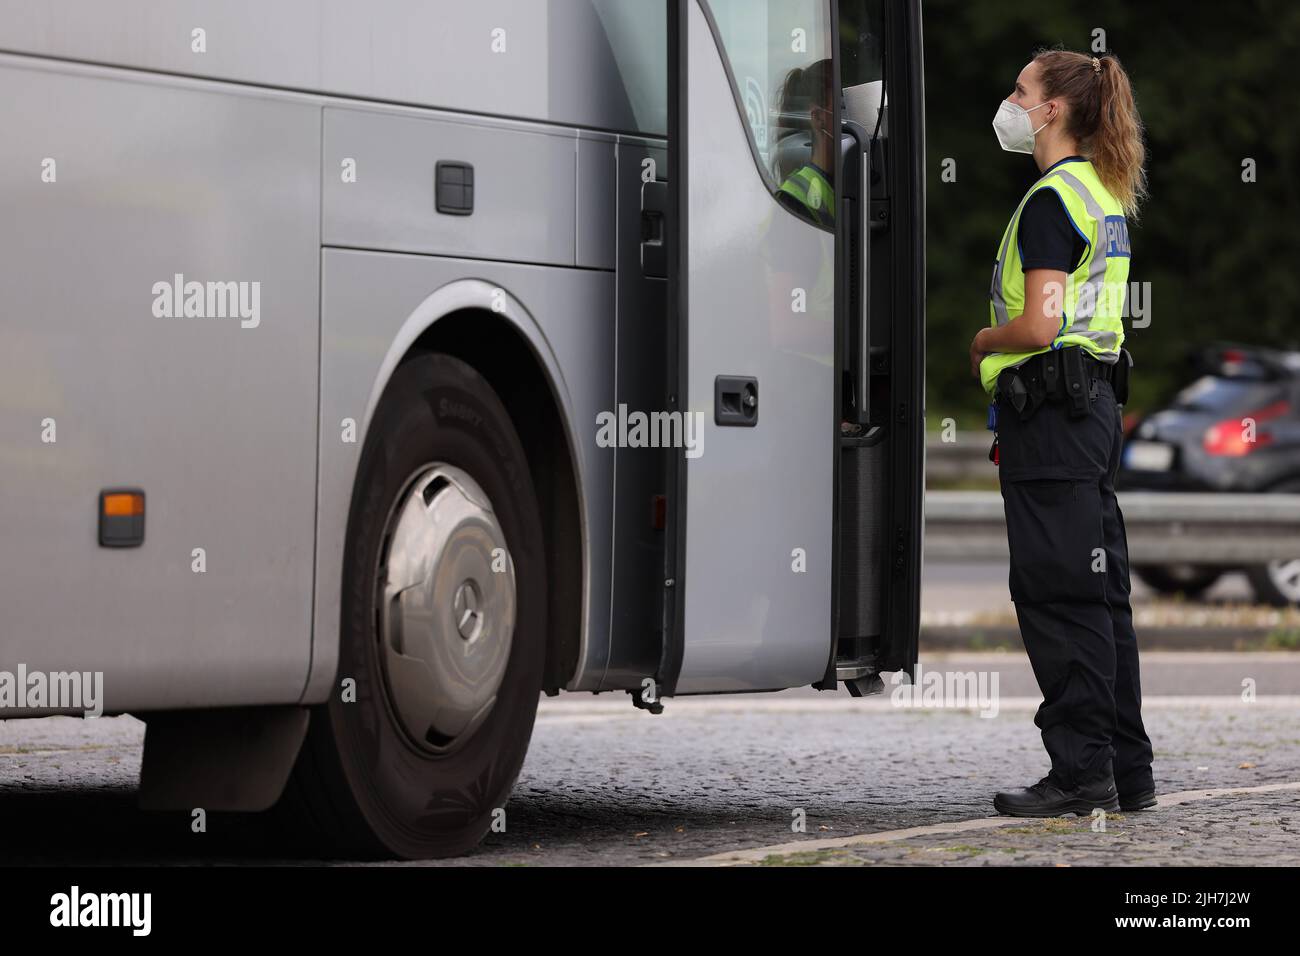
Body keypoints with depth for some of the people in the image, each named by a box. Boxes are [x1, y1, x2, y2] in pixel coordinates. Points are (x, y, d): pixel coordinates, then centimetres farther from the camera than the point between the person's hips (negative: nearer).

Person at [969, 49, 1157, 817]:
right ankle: (1127, 769, 14)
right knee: (1101, 593, 11)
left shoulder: (1052, 199, -13)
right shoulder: (1104, 194, 17)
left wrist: (982, 343, -3)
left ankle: (1083, 774, -6)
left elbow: (1038, 325, -22)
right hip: (1097, 401, 10)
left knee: (1059, 595, -7)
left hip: (1052, 407, -10)